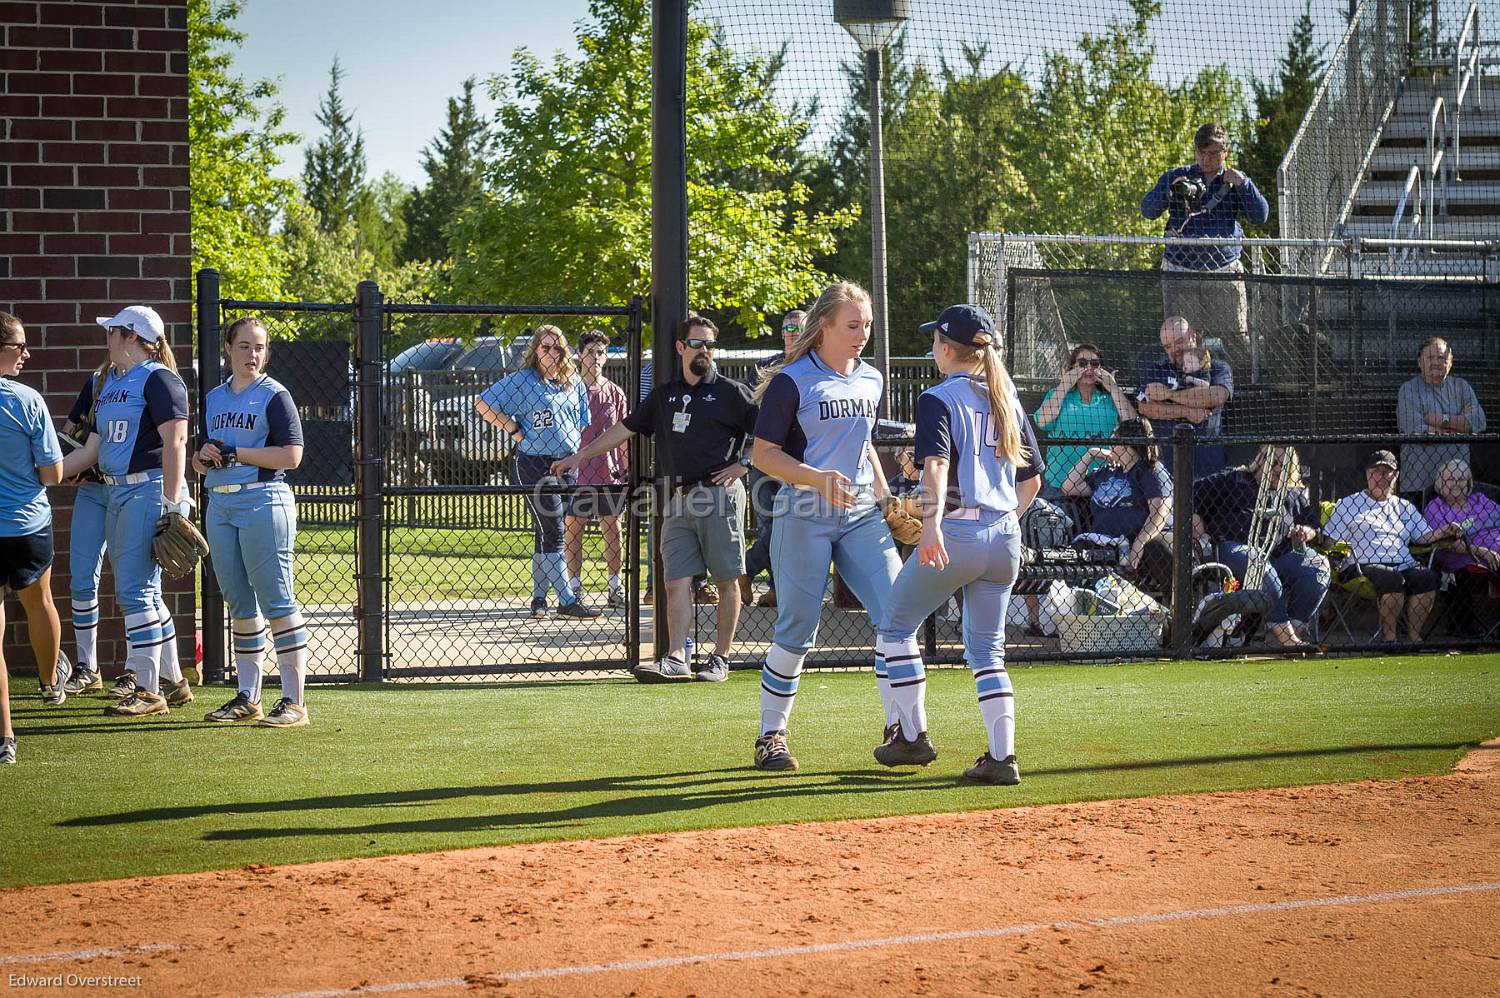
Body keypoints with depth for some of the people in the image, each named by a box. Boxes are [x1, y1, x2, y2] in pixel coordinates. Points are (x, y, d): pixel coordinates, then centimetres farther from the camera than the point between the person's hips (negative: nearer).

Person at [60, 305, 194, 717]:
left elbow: (175, 442, -16)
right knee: (143, 592, 12)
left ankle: (148, 691, -9)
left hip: (150, 491, -9)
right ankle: (172, 683, 20)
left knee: (134, 591, -11)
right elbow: (91, 450, 22)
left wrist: (171, 504, -22)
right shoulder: (110, 383, 19)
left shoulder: (157, 378, -8)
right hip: (118, 495, 9)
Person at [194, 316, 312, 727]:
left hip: (263, 501, -7)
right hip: (220, 505, 7)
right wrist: (204, 457, -3)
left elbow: (291, 455, -13)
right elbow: (200, 462, 21)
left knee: (277, 600, -10)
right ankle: (247, 697, 17)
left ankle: (294, 701, -11)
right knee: (239, 603, 10)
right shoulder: (213, 399, 16)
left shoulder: (274, 395, -3)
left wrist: (234, 454, -13)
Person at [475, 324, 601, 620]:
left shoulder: (573, 384, 13)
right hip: (534, 463, -6)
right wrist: (515, 431, -8)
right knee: (551, 532, -10)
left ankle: (538, 598, 16)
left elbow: (581, 423, 22)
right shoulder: (521, 381, -4)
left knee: (546, 533, 10)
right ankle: (567, 600, -12)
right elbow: (483, 403, -5)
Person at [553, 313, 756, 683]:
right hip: (677, 500, 5)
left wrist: (743, 465, -8)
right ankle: (676, 659, -7)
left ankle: (721, 658, 3)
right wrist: (580, 455, 23)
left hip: (719, 496, -5)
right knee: (677, 582, -3)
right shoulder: (665, 395, 17)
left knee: (726, 580, -2)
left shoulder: (730, 392, 2)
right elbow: (625, 429, 23)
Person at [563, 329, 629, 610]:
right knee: (573, 527, 1)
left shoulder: (615, 394, 7)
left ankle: (616, 585, 11)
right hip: (576, 473, -1)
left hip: (609, 472, 1)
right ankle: (574, 585, 7)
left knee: (612, 528, 4)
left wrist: (626, 469, 6)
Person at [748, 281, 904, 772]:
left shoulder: (871, 381, 13)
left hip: (861, 515, 5)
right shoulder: (792, 382, -8)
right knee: (797, 630, -2)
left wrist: (886, 497, 16)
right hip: (805, 516, -5)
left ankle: (899, 730, -1)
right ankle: (771, 736, 12)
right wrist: (818, 478, -22)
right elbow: (763, 453, -9)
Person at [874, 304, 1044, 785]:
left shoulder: (939, 399, -6)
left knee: (896, 626, 13)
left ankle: (913, 736, 14)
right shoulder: (1006, 399, 14)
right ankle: (1002, 757, 0)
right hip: (1005, 537, 6)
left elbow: (937, 464, -23)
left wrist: (931, 525, -35)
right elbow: (1032, 478, 17)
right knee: (987, 650, 11)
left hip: (955, 533, -6)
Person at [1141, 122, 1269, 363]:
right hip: (1179, 273, 0)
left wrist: (1242, 185, -15)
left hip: (1224, 273, 0)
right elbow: (1148, 210, -2)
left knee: (1237, 337, 0)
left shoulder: (1236, 181, 9)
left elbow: (1260, 217, -1)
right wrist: (1171, 192, -21)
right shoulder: (1175, 177, 7)